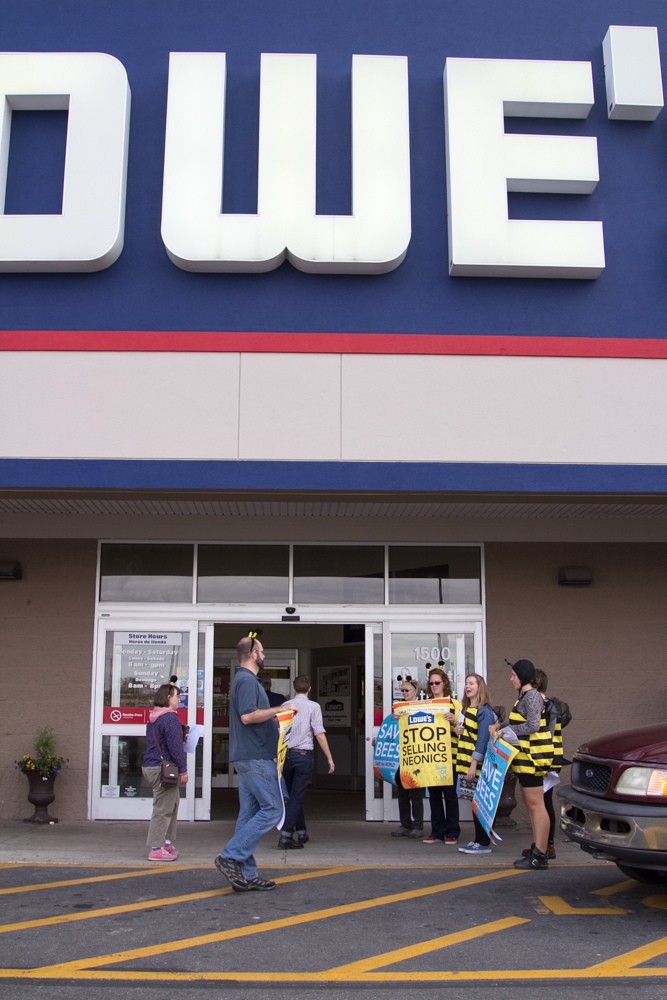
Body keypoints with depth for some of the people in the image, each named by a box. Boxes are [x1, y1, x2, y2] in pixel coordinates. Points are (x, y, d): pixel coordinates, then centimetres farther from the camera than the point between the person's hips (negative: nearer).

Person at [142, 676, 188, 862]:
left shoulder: (153, 717, 15)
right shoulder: (170, 718, -16)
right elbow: (175, 746, -18)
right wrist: (183, 769, -14)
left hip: (150, 767, 10)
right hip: (162, 768, -10)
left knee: (173, 802, 18)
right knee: (163, 808, -4)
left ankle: (166, 842, 21)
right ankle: (156, 849, 0)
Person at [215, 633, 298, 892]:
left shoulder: (244, 679, 20)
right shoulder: (247, 680, -12)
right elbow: (248, 715, -24)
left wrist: (275, 720, 22)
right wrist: (279, 710, -15)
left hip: (247, 756, 10)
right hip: (255, 757, -10)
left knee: (249, 813, 8)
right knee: (272, 810, -9)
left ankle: (246, 875, 10)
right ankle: (231, 856, -10)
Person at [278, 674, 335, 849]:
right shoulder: (313, 706, -2)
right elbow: (319, 734, -7)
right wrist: (329, 758, -3)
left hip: (286, 755, 4)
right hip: (304, 754, -4)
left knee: (294, 795, 17)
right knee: (297, 797, -2)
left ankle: (301, 833, 25)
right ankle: (286, 836, -10)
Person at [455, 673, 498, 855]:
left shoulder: (484, 711, -11)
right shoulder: (466, 709, 16)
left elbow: (483, 739, -17)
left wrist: (474, 765, -21)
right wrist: (458, 730, 8)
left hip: (479, 765, -9)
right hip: (468, 764, 9)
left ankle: (484, 843, 3)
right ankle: (478, 840, 18)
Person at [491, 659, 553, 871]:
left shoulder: (532, 696, -13)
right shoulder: (524, 696, 18)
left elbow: (532, 726, -22)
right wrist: (502, 726, 9)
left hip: (532, 757, -11)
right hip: (525, 757, 11)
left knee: (536, 805, -8)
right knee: (531, 805, 12)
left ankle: (540, 857, -6)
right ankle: (537, 851, 17)